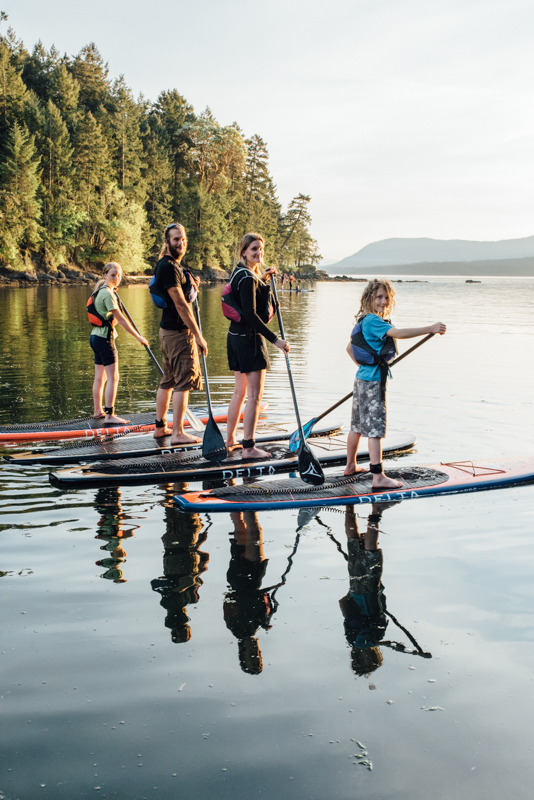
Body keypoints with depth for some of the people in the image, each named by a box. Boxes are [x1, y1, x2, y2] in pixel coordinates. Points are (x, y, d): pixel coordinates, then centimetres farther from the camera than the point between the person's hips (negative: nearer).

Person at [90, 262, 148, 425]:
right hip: (104, 338, -10)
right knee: (113, 377, -8)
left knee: (100, 377, 15)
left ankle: (98, 411, 23)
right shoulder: (107, 294, -16)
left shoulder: (100, 292, 15)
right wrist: (138, 336, -13)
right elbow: (121, 319, -18)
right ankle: (109, 415, -9)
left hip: (96, 337, 10)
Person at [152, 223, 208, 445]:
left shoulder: (172, 266, 16)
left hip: (169, 329, 10)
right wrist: (198, 336, -21)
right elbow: (180, 305, -21)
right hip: (178, 331, -10)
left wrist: (192, 288, 6)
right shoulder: (168, 267, -16)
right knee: (184, 382, -7)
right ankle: (178, 433, -5)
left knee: (168, 380, 15)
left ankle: (160, 427, 22)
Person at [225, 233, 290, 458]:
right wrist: (275, 340, -26)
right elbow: (250, 315, -25)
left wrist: (263, 275, 39)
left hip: (236, 337, 10)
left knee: (240, 391, 19)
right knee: (254, 395, -5)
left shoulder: (240, 272, 10)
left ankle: (230, 440, 27)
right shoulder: (247, 278, -19)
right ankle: (248, 447, -3)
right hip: (249, 339, -10)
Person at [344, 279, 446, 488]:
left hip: (362, 379, 10)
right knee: (375, 429, -10)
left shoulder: (364, 321, 14)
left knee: (358, 425, 18)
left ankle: (350, 466, 30)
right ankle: (378, 477, -11)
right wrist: (430, 329, -34)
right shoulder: (373, 321, -17)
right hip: (372, 382, -10)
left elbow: (349, 347, 23)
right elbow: (399, 333, -31)